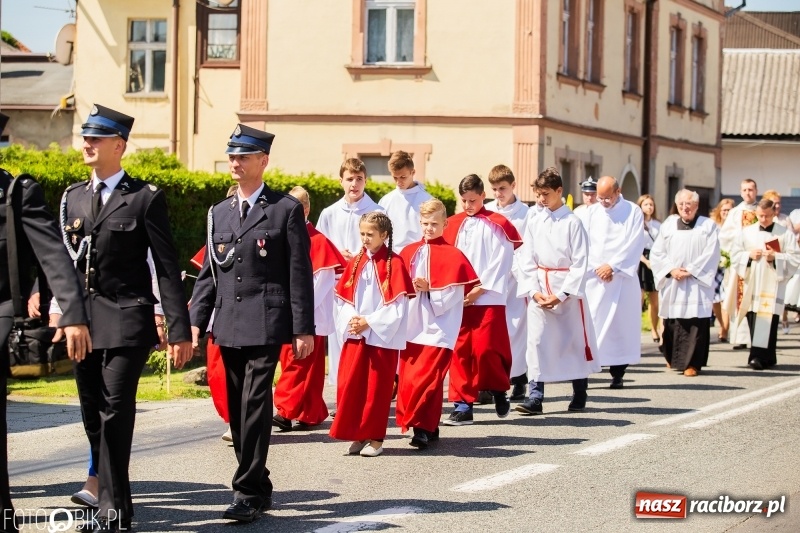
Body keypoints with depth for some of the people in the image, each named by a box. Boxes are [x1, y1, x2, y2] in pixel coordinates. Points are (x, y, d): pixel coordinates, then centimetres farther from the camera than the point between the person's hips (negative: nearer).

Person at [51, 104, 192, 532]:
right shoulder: (73, 197, 14)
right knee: (93, 417, 9)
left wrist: (179, 331, -7)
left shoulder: (145, 198, -1)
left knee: (115, 415, -11)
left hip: (126, 321, -5)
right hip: (82, 321, 5)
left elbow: (167, 268, -3)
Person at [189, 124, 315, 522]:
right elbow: (208, 273, 15)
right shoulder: (219, 213, 15)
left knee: (254, 406, -12)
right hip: (228, 326, 6)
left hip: (266, 324, -6)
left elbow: (300, 273, -4)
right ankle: (259, 487, 19)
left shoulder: (286, 210, -1)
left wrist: (303, 329, -8)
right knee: (238, 410, 8)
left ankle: (248, 492, -10)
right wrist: (196, 321, 5)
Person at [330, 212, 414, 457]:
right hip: (354, 334, 5)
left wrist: (369, 322, -14)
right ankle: (356, 435, 10)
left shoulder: (394, 264, -7)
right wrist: (351, 319, -8)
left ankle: (375, 437, 8)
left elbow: (398, 304, -10)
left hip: (382, 336, -4)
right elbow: (343, 298, 10)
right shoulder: (355, 263, 9)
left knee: (377, 387, 0)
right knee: (349, 384, 0)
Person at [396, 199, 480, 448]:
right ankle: (428, 427, 15)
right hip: (412, 325, 5)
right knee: (407, 378, 5)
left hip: (439, 326, -5)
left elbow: (453, 294, -7)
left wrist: (429, 288, -16)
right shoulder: (409, 252, 10)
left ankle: (423, 428, -7)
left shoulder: (453, 256, -3)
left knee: (426, 377, -13)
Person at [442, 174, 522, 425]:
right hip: (459, 298, 4)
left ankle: (499, 391, 16)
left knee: (485, 348, -9)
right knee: (460, 350, 1)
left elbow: (502, 262, -5)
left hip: (488, 298, -4)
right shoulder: (453, 225, 11)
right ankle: (463, 404, 5)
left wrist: (480, 289, -10)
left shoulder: (498, 225, -1)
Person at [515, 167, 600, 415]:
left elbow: (579, 263, -8)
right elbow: (526, 261, 7)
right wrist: (533, 291, -7)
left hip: (568, 288, -3)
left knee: (575, 340, 4)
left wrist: (561, 294, -13)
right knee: (537, 341, -2)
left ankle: (579, 395, 18)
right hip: (539, 289, 3)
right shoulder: (534, 224, 7)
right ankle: (535, 397, -1)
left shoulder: (572, 222, -5)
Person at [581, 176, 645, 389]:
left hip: (622, 277, -2)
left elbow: (634, 244, -5)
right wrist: (597, 268, -9)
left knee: (620, 323, -1)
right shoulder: (591, 212, 10)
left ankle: (617, 373, 6)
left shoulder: (633, 212, 2)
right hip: (593, 277, 2)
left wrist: (612, 266, -11)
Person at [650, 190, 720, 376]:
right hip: (672, 282, 3)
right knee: (672, 322, 4)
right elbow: (656, 252, 5)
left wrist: (690, 271, -12)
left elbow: (711, 254, -5)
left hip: (697, 282, -3)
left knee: (695, 323, -8)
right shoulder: (668, 225, 11)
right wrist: (671, 270, -10)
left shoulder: (708, 226, 4)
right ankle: (674, 359, 20)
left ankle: (692, 363, -6)